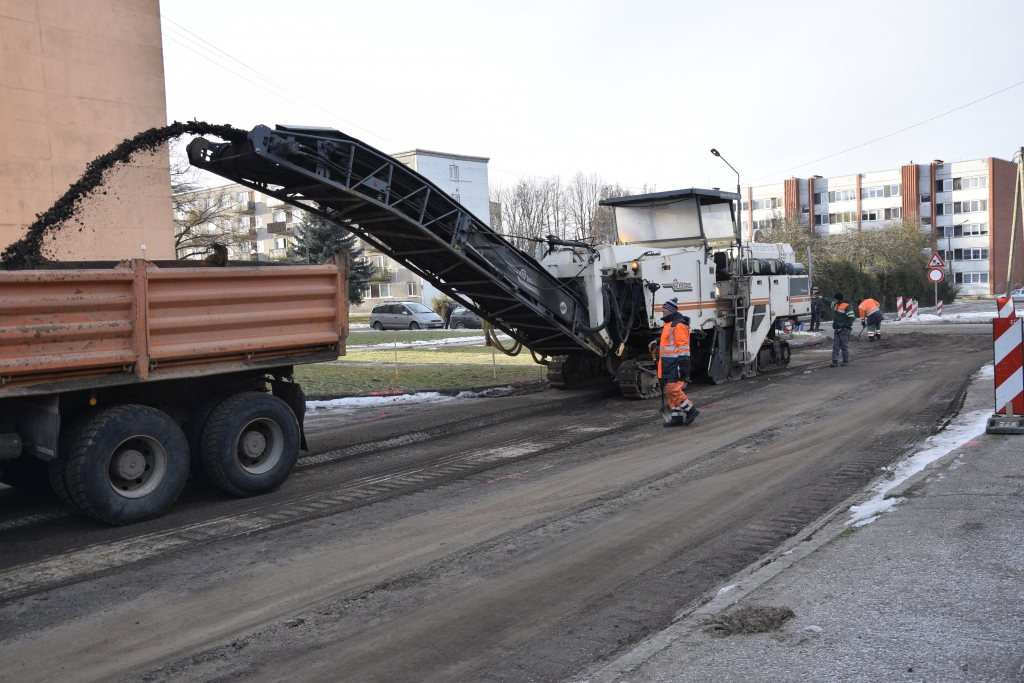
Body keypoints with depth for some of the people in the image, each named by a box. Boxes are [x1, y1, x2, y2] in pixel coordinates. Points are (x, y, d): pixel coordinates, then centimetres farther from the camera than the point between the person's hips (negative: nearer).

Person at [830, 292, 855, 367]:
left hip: (844, 330, -8)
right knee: (835, 345, 3)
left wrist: (847, 326, -18)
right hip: (837, 329, 8)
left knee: (844, 345, 0)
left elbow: (851, 317, -18)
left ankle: (846, 361, 9)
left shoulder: (847, 306, -16)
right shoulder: (836, 304, 10)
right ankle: (835, 361, 3)